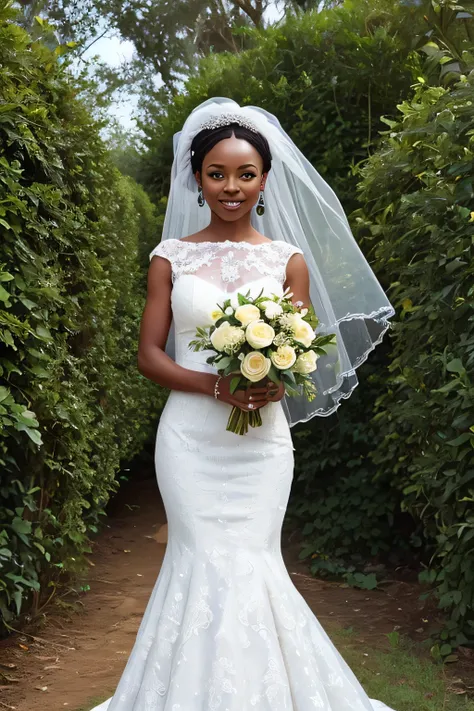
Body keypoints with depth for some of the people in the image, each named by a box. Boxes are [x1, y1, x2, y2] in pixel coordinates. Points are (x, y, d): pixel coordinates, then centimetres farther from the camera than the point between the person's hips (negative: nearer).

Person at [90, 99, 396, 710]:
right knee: (207, 563, -2)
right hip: (191, 436, 0)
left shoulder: (288, 259, 8)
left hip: (262, 437, 1)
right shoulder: (172, 256, 6)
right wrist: (217, 386, -14)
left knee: (248, 563, -1)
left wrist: (278, 382, -14)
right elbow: (150, 355, 3)